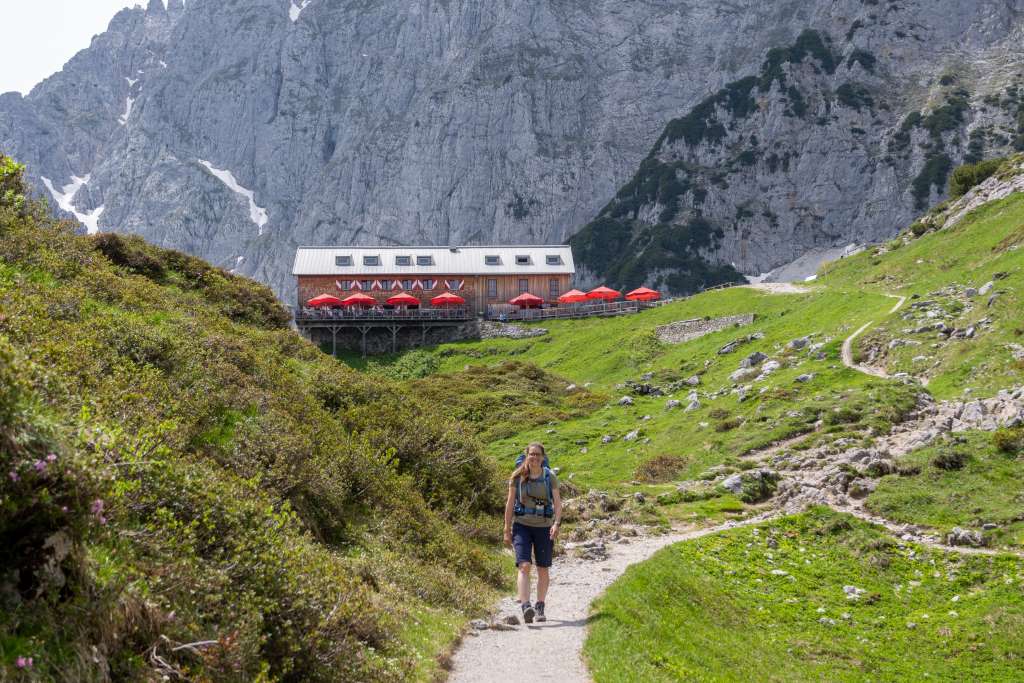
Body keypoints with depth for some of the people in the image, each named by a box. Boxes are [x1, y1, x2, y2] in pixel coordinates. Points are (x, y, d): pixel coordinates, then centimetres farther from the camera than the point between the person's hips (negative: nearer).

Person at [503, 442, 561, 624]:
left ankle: (540, 608, 23)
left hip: (544, 527, 1)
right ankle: (525, 607, -27)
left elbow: (557, 503, -3)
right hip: (522, 526, -1)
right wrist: (507, 530, 4)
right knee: (524, 566, -16)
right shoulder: (517, 477, 0)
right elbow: (510, 503, 5)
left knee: (543, 570, 9)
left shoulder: (550, 477, 0)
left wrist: (557, 523, -20)